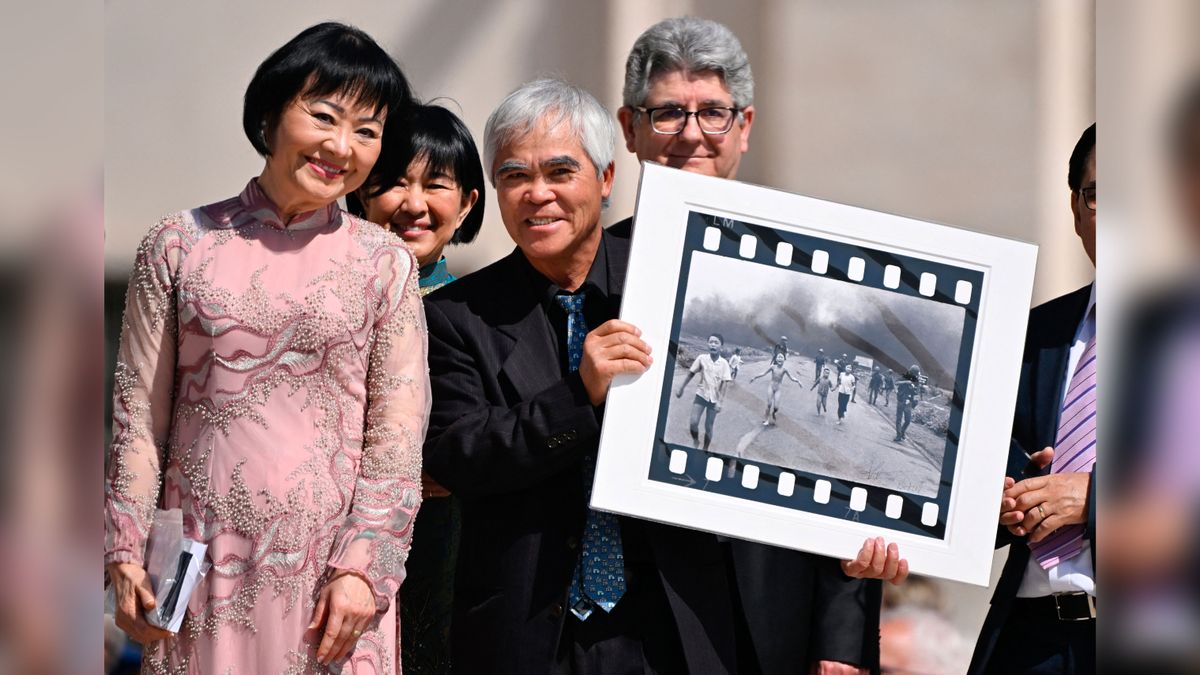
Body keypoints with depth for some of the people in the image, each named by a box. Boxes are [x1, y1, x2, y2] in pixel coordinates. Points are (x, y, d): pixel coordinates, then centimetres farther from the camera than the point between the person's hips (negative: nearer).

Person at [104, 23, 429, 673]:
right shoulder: (179, 246, 4)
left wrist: (362, 569, -8)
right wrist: (127, 555, 0)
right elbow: (140, 413, 5)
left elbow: (397, 437, 1)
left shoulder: (384, 264, 3)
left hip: (327, 569, 0)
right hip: (203, 563, 0)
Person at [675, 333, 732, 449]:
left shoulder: (724, 363, -9)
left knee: (708, 427, 4)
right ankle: (696, 442, 16)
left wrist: (719, 402, -15)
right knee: (693, 423, -11)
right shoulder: (702, 358, -5)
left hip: (714, 399, -1)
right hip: (701, 395, 1)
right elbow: (691, 374, 5)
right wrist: (681, 388, 5)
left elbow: (724, 383, -9)